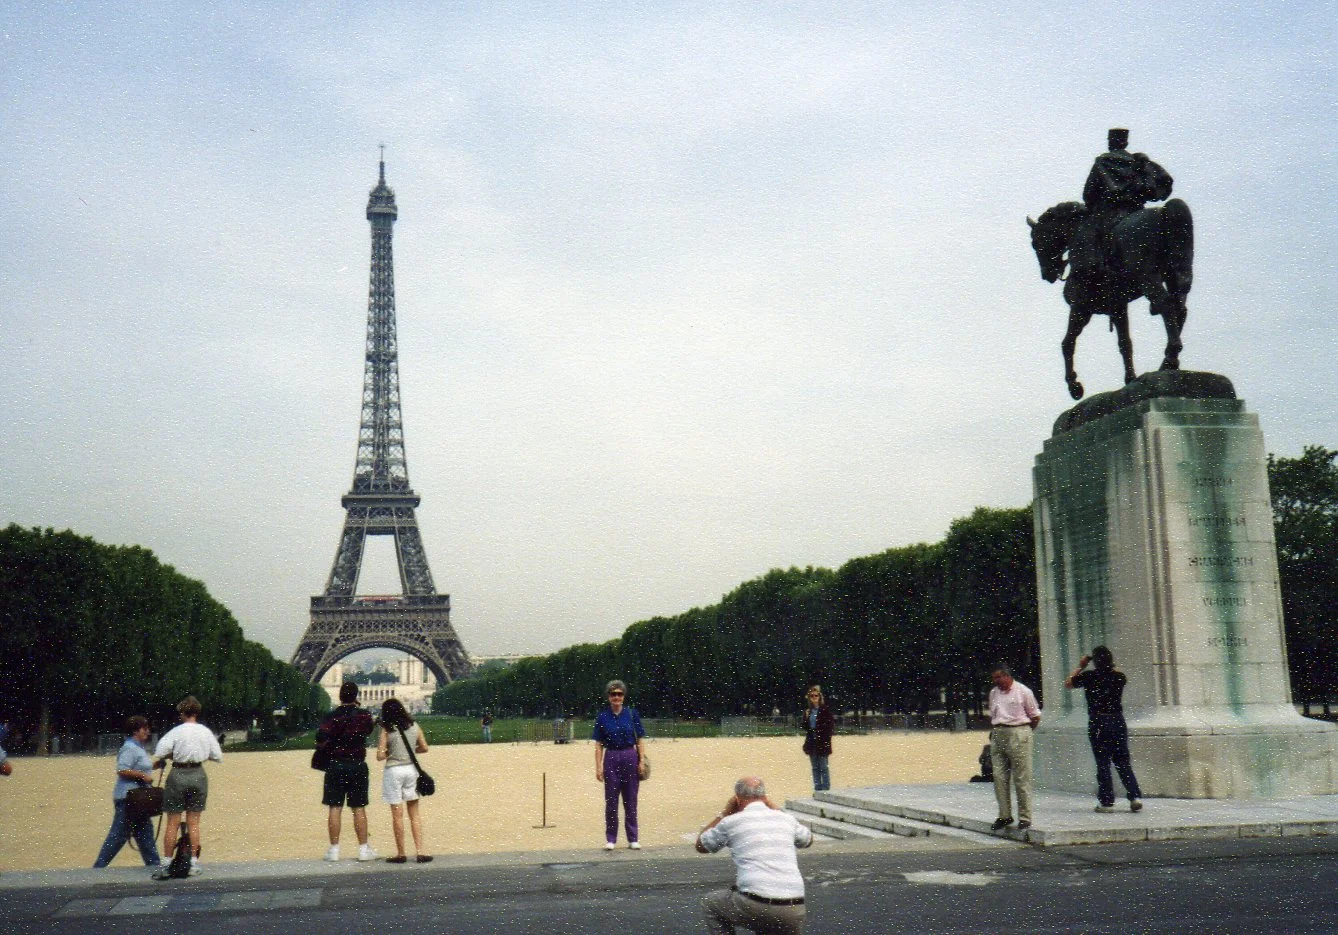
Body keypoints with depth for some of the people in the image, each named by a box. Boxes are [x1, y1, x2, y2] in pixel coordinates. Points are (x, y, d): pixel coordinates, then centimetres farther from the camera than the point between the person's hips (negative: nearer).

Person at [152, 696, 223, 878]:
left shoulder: (176, 732, -10)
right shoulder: (206, 732, 0)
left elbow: (159, 753, -17)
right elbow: (218, 756, 4)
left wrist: (173, 756, 2)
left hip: (178, 775, -3)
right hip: (198, 775, 3)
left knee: (173, 822, 4)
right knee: (194, 822, 10)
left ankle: (167, 864, 5)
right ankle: (193, 862, 11)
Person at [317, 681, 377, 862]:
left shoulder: (332, 716, -7)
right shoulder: (364, 715, -2)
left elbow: (320, 737, -22)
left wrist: (327, 743, 0)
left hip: (336, 765, -1)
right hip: (358, 765, 1)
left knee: (335, 808, 3)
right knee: (359, 809, 6)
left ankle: (334, 849, 4)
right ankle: (364, 849, 8)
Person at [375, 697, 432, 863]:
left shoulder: (386, 731, -10)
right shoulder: (414, 727, 1)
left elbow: (380, 756, -13)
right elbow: (424, 748, 8)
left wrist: (389, 752, 6)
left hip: (394, 771, -3)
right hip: (411, 769, 4)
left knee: (397, 815, 5)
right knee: (414, 813, 12)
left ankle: (401, 854, 10)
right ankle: (420, 851, 6)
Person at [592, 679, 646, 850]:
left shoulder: (632, 714, 2)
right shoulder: (602, 717, 2)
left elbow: (640, 740, 2)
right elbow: (599, 745, 2)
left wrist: (642, 761, -6)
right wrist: (598, 767, -3)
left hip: (630, 758, 0)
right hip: (611, 759, 0)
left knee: (630, 800, 5)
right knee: (611, 801, 3)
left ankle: (633, 838, 13)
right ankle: (610, 839, 11)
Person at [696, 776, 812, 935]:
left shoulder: (732, 821, 6)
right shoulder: (786, 818, 16)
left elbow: (700, 846, 26)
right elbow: (808, 840, 40)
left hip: (756, 907, -3)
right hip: (794, 910, 4)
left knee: (710, 904, 25)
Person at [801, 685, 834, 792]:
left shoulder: (825, 709, -8)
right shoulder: (808, 711, 9)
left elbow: (831, 725, -10)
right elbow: (805, 727, 11)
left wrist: (826, 738, -13)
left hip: (822, 743, -6)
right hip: (811, 742, 6)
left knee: (823, 768, -1)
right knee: (815, 768, 11)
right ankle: (817, 789, 17)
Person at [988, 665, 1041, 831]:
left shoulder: (1023, 691, -2)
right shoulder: (993, 693, 15)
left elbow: (1035, 716, 4)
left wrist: (1024, 732, 6)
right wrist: (994, 732, 13)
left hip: (1018, 733, -6)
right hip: (998, 736, 6)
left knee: (1022, 778, -3)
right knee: (999, 777, 2)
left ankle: (1025, 817, 2)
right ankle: (1004, 815, 10)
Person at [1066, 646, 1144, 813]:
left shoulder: (1089, 676, -7)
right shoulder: (1119, 677, 3)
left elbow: (1067, 684, 9)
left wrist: (1080, 667, 13)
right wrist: (1111, 666, 23)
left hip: (1098, 722, -3)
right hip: (1118, 721, 3)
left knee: (1103, 763, 2)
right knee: (1123, 762, 11)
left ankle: (1107, 802, 2)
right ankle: (1135, 796, 0)